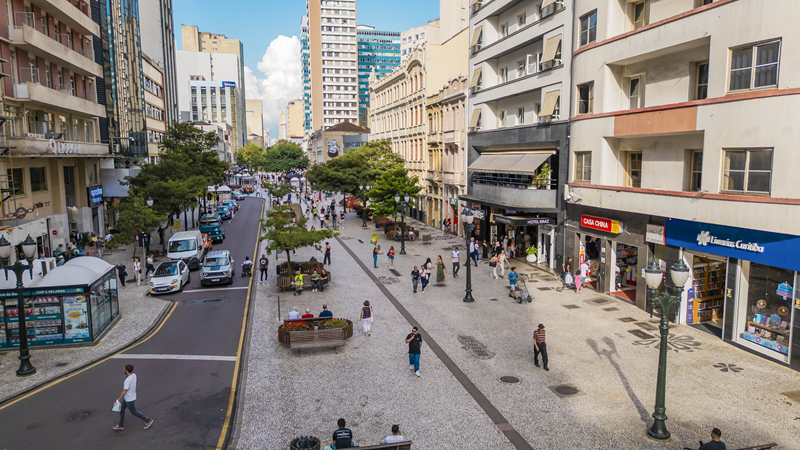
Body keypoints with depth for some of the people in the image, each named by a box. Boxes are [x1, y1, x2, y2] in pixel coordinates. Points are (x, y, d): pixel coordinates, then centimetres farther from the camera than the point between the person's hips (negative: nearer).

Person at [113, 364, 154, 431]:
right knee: (121, 410, 19)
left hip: (130, 400, -8)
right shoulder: (134, 375, -6)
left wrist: (118, 400, -22)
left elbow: (124, 391, -30)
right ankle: (121, 425, 34)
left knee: (134, 412, 10)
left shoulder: (128, 380, -33)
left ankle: (148, 420, 21)